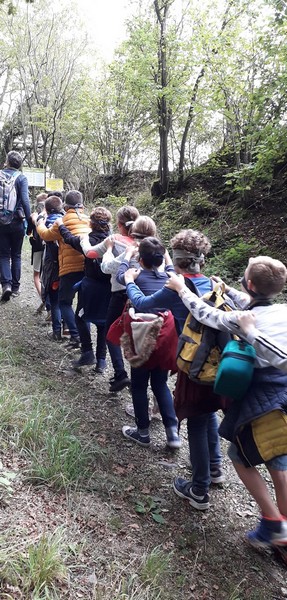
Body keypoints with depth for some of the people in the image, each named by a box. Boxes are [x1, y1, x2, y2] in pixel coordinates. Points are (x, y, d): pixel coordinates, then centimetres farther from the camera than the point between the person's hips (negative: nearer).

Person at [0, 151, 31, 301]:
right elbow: (25, 200, -15)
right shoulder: (21, 178, -6)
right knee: (16, 255, 12)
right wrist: (30, 219, -10)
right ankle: (15, 287, 15)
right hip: (17, 221, -1)